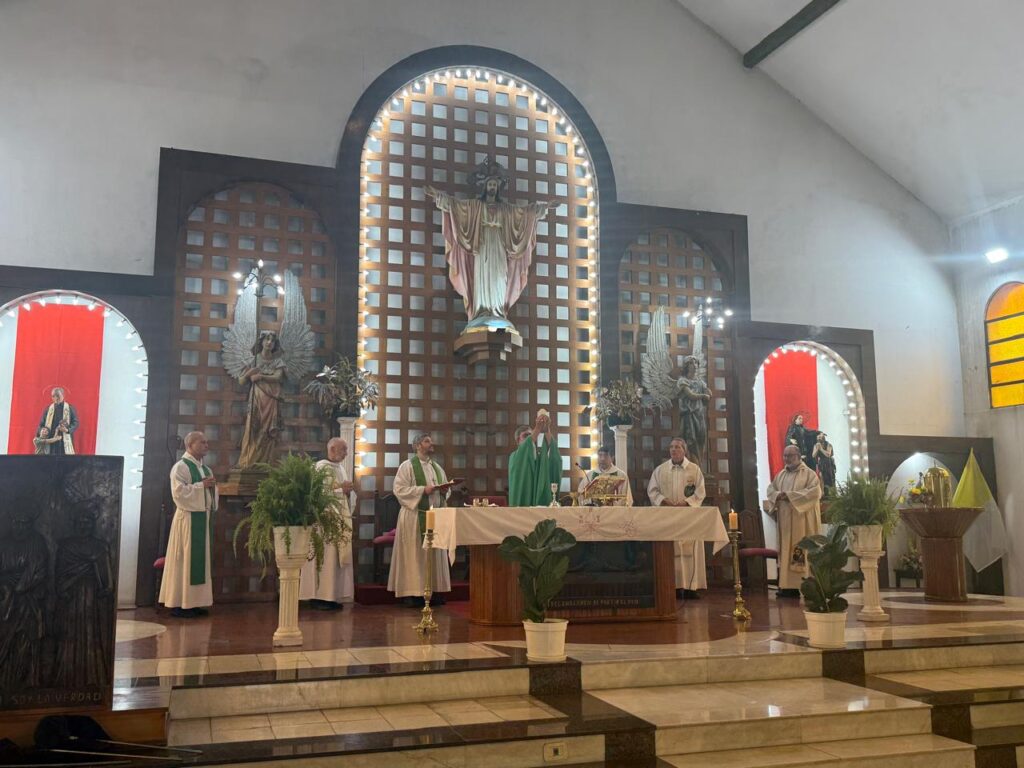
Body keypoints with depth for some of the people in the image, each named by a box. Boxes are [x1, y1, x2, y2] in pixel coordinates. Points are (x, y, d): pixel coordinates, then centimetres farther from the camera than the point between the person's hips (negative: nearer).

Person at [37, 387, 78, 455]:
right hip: (51, 441, 2)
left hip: (65, 442, -2)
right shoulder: (48, 409, 12)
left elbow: (76, 422, 2)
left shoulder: (70, 408, 6)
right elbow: (41, 424, 15)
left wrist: (68, 430, -15)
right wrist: (41, 431, -5)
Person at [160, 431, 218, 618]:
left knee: (199, 559, 9)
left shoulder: (205, 468, 16)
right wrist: (202, 485, -17)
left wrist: (212, 485, -2)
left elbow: (209, 491, 20)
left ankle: (193, 602, 14)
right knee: (184, 559, -5)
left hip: (202, 517, 8)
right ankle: (178, 604, 0)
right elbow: (179, 492, -19)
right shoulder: (181, 467, -8)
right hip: (187, 517, -8)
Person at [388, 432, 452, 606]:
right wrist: (423, 490, -19)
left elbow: (445, 489, 20)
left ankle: (433, 590, 11)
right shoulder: (407, 466, -2)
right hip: (414, 516, -6)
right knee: (414, 554, -4)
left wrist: (444, 491, -3)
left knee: (434, 554, 6)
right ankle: (411, 592, 0)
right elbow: (399, 489, -12)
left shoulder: (437, 467, 17)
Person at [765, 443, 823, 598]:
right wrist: (778, 495, -10)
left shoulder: (809, 473, -2)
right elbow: (770, 489, 14)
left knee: (803, 552, -8)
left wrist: (790, 495, -19)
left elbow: (815, 492, -15)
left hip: (802, 520, -6)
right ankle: (788, 585, 5)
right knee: (786, 550, 4)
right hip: (785, 520, 6)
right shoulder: (781, 474, 16)